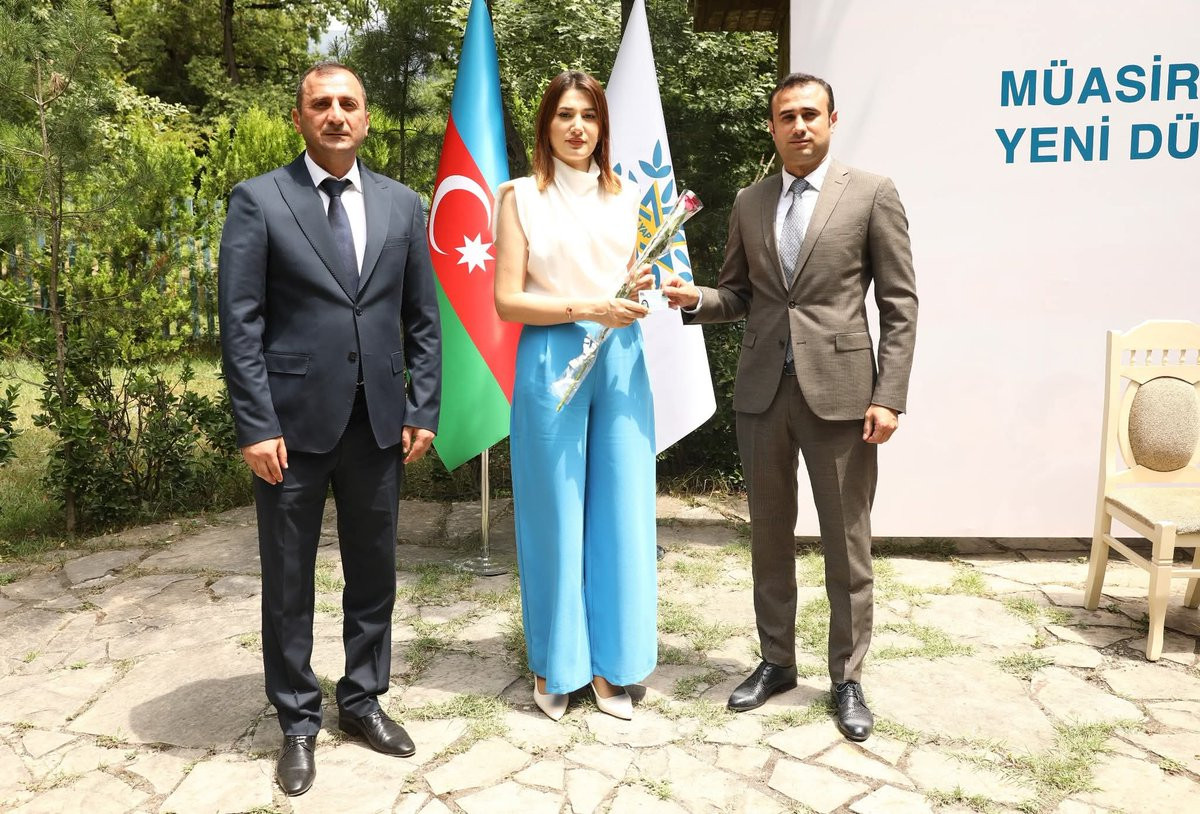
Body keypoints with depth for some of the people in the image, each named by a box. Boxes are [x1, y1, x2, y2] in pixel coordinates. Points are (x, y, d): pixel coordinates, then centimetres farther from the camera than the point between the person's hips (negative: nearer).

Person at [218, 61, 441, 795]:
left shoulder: (401, 204, 8)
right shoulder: (259, 200, -1)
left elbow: (424, 318, 9)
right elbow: (240, 323, -6)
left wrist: (422, 412, 2)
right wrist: (256, 426, -12)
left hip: (379, 423, 3)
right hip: (294, 422, -3)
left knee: (374, 572, 13)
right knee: (289, 582, 8)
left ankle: (363, 699, 32)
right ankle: (298, 722, 25)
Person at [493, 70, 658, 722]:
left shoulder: (626, 198, 13)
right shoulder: (521, 197, 3)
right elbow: (507, 300, -4)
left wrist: (643, 287, -5)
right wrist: (584, 308, -16)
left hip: (620, 361, 4)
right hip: (551, 361, -3)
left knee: (620, 510, 6)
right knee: (555, 513, 4)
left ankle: (610, 663, 21)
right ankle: (554, 665, 20)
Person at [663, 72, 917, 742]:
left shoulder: (872, 194, 0)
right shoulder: (750, 204, 11)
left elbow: (900, 304, -3)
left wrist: (888, 396, -11)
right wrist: (696, 298, -7)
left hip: (839, 391, -3)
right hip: (762, 391, 4)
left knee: (847, 543, 5)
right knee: (770, 535, 13)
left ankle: (848, 676, 22)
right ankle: (777, 661, 29)